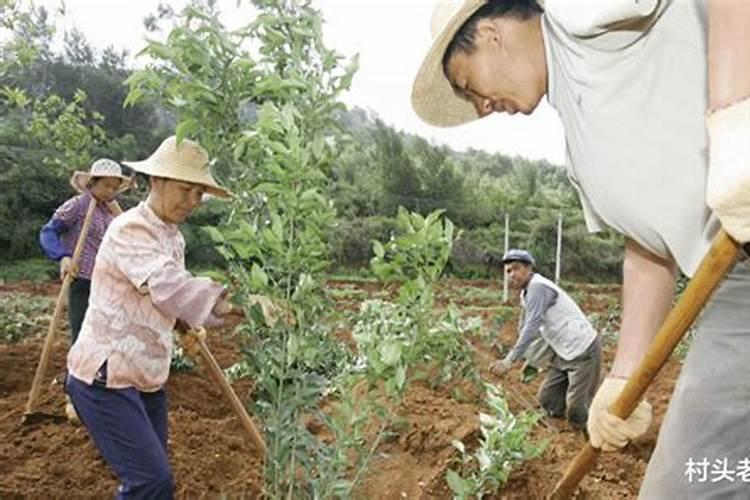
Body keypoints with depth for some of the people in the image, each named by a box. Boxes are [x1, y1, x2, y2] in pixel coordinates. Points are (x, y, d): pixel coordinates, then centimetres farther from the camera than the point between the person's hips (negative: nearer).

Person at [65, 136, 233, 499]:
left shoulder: (173, 237, 10)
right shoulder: (129, 229, -19)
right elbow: (168, 285, -38)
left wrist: (188, 319, -6)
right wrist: (233, 304, -50)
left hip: (146, 378, 9)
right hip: (104, 379, -9)